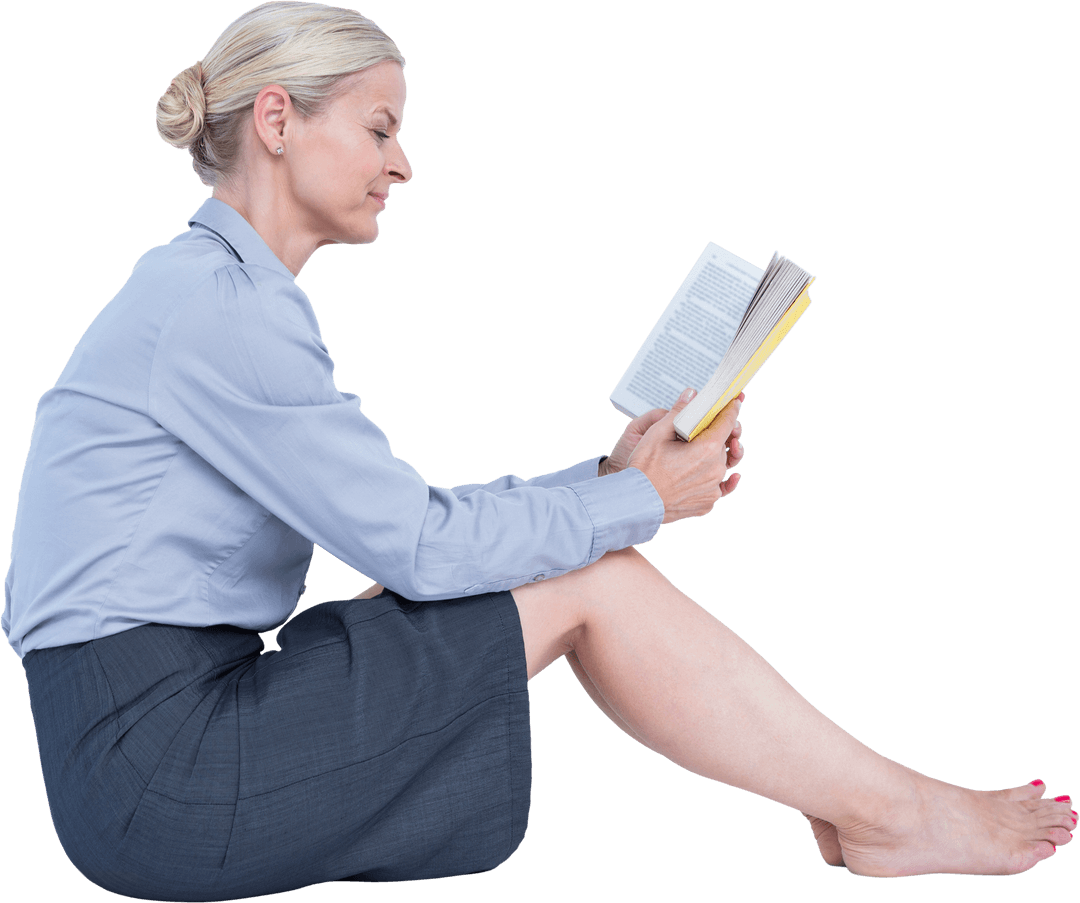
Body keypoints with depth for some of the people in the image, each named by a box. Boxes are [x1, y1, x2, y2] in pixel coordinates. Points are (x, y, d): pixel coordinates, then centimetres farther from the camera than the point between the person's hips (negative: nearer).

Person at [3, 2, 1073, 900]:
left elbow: (394, 522, 11)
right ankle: (887, 812, 4)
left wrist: (605, 478, 3)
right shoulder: (213, 301, -16)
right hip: (159, 772, -9)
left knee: (568, 545, 4)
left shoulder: (219, 290, 15)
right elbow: (414, 542, -18)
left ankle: (854, 797, 10)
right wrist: (639, 502, -5)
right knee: (587, 578, -11)